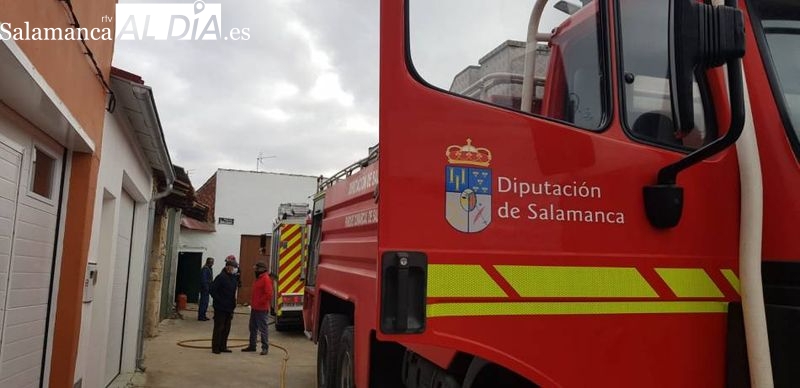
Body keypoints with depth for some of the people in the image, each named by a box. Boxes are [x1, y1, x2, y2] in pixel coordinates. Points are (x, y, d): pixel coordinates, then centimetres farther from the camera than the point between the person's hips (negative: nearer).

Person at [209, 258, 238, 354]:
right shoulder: (221, 277, -13)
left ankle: (223, 347, 22)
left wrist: (233, 305, 12)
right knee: (218, 328, 0)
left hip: (229, 309, 8)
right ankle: (215, 348, 8)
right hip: (220, 309, -8)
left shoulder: (233, 278, 11)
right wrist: (220, 302, -15)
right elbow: (213, 291, -15)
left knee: (226, 329, 12)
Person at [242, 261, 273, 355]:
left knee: (262, 328, -5)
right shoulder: (258, 278, 16)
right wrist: (252, 302, 14)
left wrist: (259, 302, -20)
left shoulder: (266, 279, -15)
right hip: (254, 308, 10)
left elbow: (269, 294, -23)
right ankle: (252, 346, 27)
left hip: (261, 309, -10)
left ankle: (265, 347, 1)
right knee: (253, 327, 16)